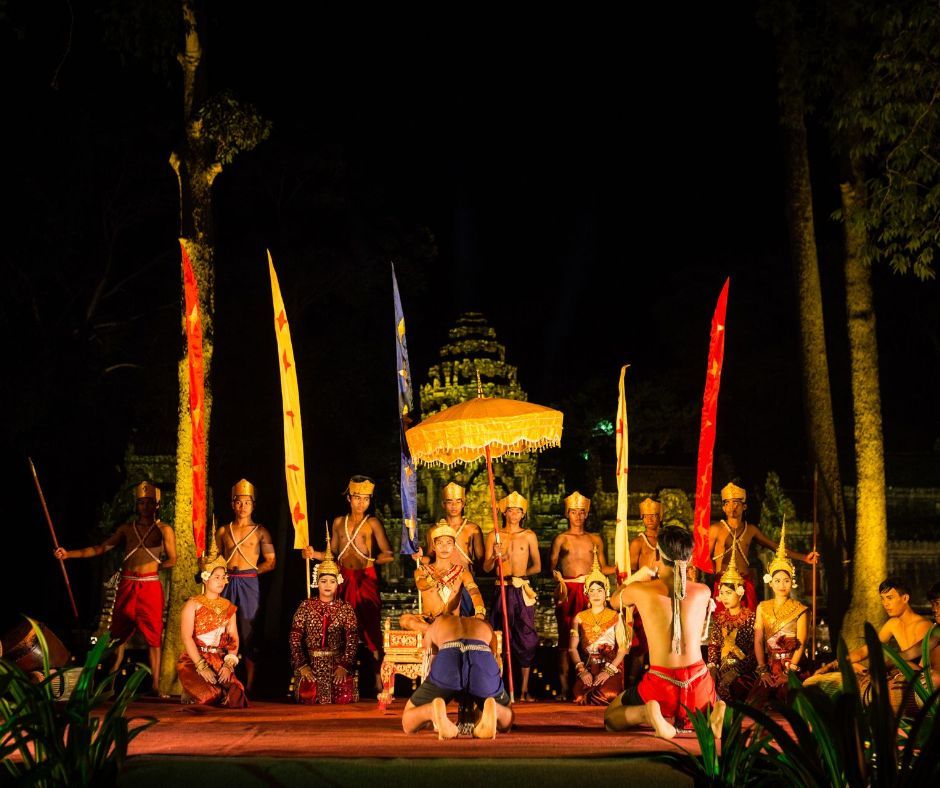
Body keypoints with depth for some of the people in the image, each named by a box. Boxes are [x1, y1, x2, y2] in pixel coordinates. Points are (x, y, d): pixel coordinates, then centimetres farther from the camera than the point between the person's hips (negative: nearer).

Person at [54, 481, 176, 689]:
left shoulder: (163, 529, 4)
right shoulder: (126, 529, 14)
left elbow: (172, 560, -1)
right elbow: (100, 548, 12)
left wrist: (150, 568, 0)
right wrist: (69, 554, 5)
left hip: (150, 586, -3)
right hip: (127, 586, 4)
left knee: (153, 637, -4)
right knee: (119, 634, 6)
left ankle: (155, 685, -2)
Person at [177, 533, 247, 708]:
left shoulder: (228, 607, 15)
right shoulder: (193, 604, 2)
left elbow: (234, 639, 6)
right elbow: (187, 637, -9)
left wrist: (229, 665, -11)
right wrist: (201, 667, -19)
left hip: (221, 662, 3)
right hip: (193, 661, -3)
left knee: (235, 694, -26)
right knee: (210, 696, -29)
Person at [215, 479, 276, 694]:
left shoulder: (260, 531, 6)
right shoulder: (223, 531, 14)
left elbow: (271, 562, 5)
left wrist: (251, 571, -2)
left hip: (249, 583, -2)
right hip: (227, 583, 2)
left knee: (249, 633, -4)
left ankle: (249, 685, -2)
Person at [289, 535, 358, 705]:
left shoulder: (346, 609, 6)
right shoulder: (305, 606, 5)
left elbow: (352, 641, -2)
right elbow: (295, 638, -1)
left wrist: (343, 666, -15)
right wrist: (302, 665, -11)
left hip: (338, 663, 0)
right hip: (310, 663, 0)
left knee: (344, 698, -22)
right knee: (308, 697, -24)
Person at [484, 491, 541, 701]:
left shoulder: (529, 536, 7)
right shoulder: (494, 536, 7)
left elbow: (537, 566, 8)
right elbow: (486, 568, 5)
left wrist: (520, 574, -7)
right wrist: (494, 557, -15)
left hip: (522, 591, 0)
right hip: (502, 590, 0)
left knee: (526, 638, -3)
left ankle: (524, 689, 2)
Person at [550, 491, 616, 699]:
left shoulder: (595, 539, 16)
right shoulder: (561, 539, 11)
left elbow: (602, 568, 18)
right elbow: (552, 566, 7)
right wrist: (557, 575, -13)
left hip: (589, 590, 1)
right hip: (567, 591, -1)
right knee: (565, 638, -4)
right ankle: (564, 688, -2)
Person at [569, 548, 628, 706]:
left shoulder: (615, 617, 8)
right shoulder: (580, 618, 12)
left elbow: (623, 648, 0)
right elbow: (572, 648, 6)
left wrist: (608, 671, -13)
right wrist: (582, 670, -10)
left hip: (611, 666, -1)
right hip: (587, 666, 1)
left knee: (608, 694, -33)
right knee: (580, 695, -30)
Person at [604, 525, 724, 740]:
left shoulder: (639, 590, -8)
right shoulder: (703, 592, -1)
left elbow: (614, 601, 16)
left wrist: (637, 577, 32)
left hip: (661, 685, -2)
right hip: (698, 683, 2)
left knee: (611, 718, 22)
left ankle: (648, 713, -10)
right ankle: (711, 714, -1)